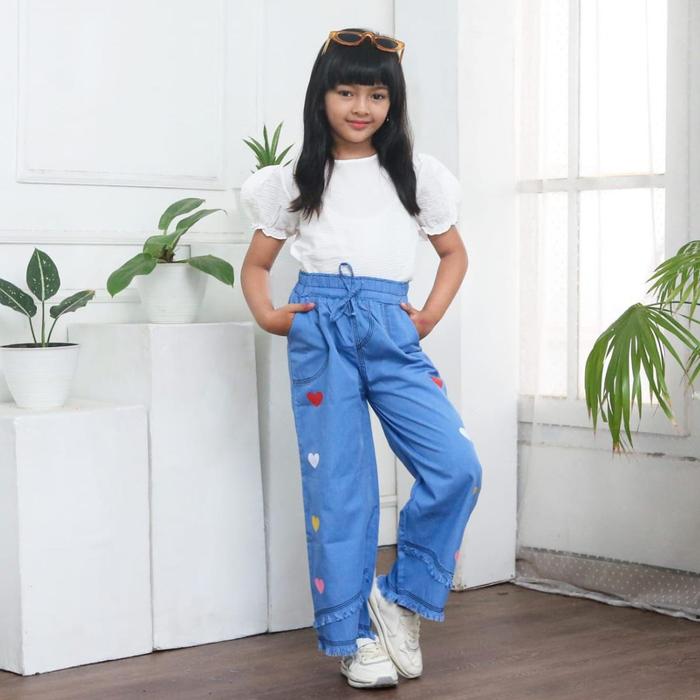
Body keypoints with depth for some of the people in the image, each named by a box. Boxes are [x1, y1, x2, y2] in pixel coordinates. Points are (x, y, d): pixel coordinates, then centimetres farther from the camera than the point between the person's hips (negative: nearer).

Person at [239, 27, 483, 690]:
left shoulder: (414, 173, 10)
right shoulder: (295, 180, 9)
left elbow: (453, 252, 19)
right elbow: (256, 264, 15)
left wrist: (431, 315, 3)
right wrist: (267, 314, -4)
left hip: (391, 333, 1)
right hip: (320, 330, -1)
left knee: (457, 466, -14)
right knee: (337, 485, -1)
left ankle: (400, 598, 5)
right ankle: (354, 636, 11)